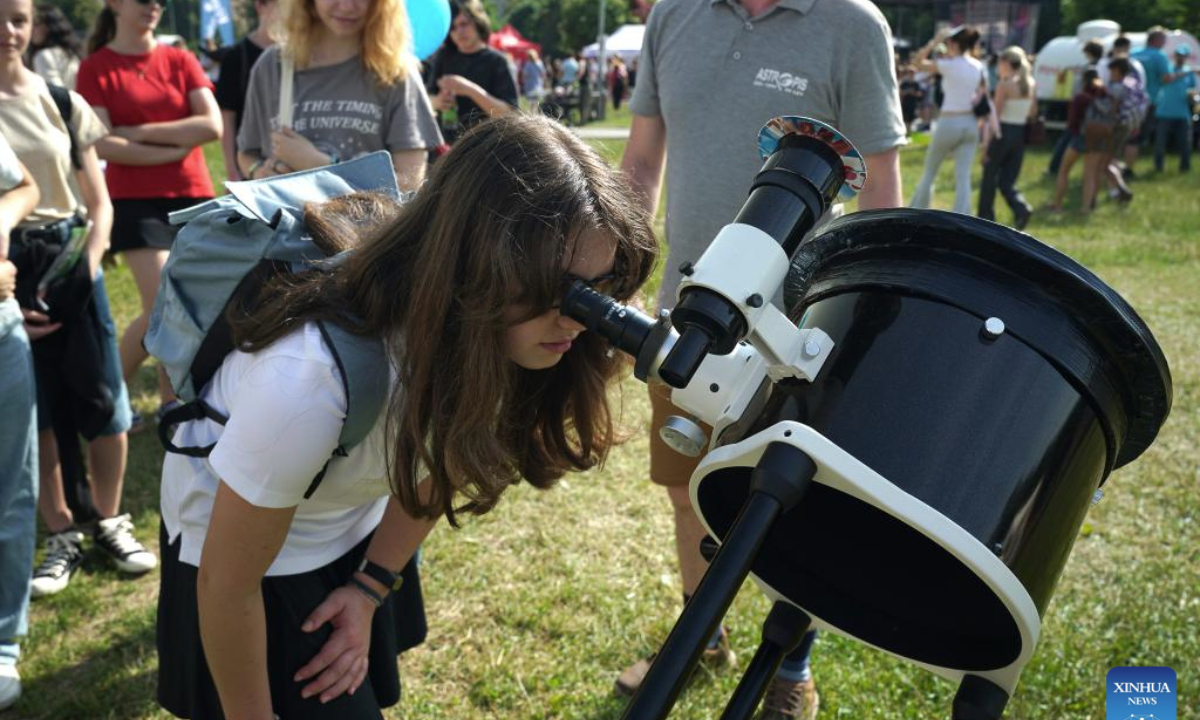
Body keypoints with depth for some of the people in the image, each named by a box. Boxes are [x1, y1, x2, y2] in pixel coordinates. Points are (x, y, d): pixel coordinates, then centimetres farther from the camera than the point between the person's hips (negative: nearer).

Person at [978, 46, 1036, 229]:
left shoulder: (1004, 85, -11)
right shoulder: (1032, 84, 7)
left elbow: (996, 114, -12)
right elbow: (1033, 113, 10)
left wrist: (987, 142, -10)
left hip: (1003, 132, -5)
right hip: (1021, 134, 6)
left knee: (989, 177, 10)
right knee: (1007, 180, 11)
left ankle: (985, 217, 16)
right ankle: (1021, 207, -14)